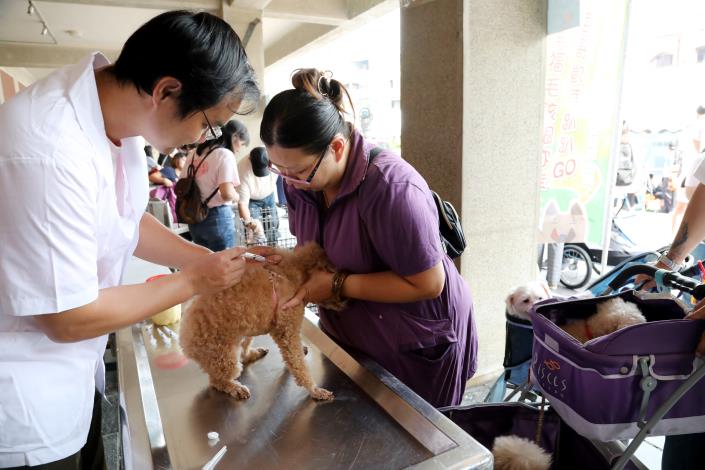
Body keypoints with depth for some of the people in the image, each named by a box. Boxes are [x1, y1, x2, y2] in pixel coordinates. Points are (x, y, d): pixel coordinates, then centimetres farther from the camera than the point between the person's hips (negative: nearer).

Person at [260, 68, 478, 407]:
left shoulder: (390, 188, -33)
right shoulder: (301, 181, -8)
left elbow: (428, 284, -28)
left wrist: (338, 285, -26)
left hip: (419, 346, -6)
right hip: (348, 335, 7)